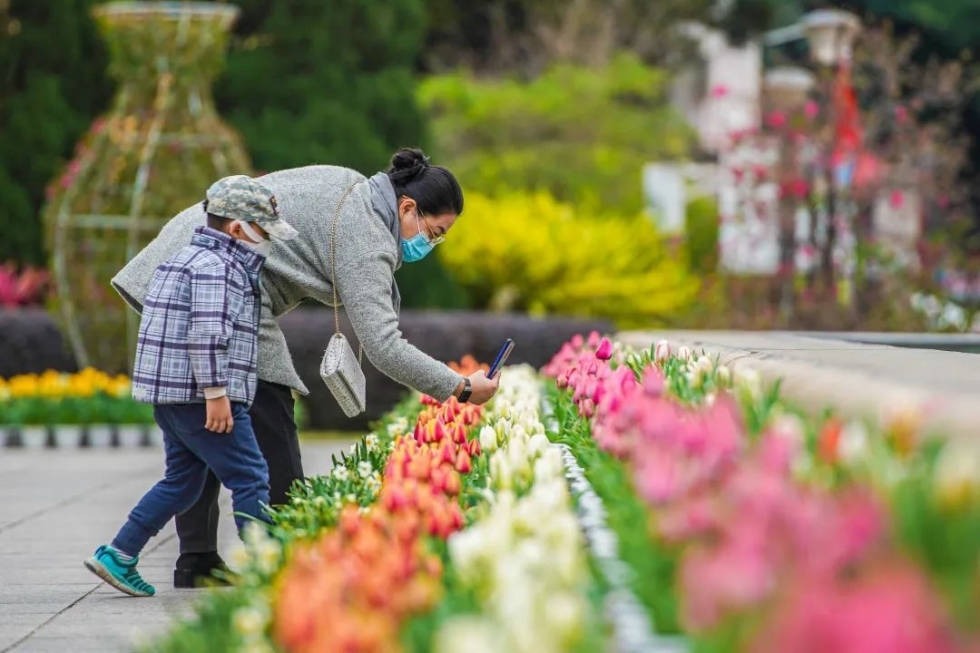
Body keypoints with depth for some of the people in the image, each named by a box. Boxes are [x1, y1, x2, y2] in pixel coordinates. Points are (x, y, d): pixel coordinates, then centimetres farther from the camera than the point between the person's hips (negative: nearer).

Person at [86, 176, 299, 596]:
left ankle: (117, 556, 16)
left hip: (171, 393, 10)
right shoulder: (214, 266, -13)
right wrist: (216, 392, -22)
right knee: (250, 479, -5)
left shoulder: (192, 257, 19)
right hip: (197, 393, -10)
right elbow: (207, 332, -22)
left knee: (182, 482, 16)